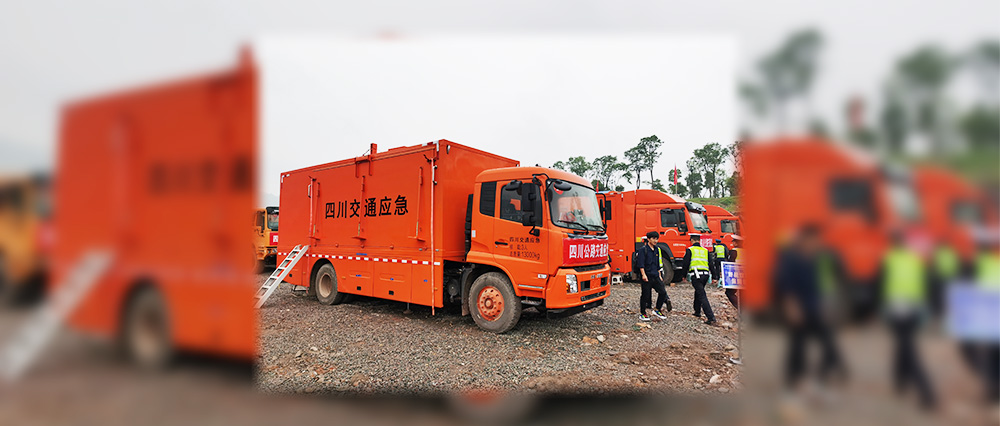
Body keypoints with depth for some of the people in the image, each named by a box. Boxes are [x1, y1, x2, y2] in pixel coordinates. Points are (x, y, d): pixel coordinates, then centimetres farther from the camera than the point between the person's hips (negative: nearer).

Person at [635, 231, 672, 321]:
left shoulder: (657, 250, 14)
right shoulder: (643, 249, -6)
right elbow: (641, 264, -12)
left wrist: (659, 276, 20)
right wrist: (643, 274, -20)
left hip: (655, 276, 6)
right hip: (647, 276, -6)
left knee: (663, 292, -2)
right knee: (645, 295, 0)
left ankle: (657, 310, 16)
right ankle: (642, 313, 13)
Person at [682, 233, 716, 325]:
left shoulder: (689, 250, 1)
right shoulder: (706, 250, 15)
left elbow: (686, 264, -1)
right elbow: (711, 264, 13)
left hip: (696, 275, -6)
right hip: (705, 274, 6)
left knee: (702, 296, -9)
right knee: (698, 292, 26)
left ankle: (711, 318, -17)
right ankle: (697, 311, 38)